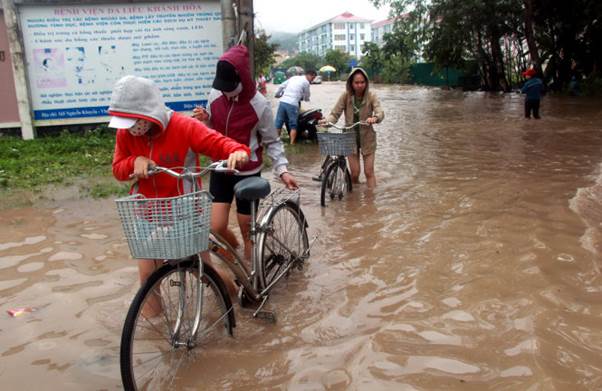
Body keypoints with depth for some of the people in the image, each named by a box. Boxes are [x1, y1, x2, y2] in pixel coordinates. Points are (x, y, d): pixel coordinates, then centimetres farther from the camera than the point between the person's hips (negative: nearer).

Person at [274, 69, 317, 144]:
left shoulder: (294, 77, 19)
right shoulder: (306, 82, 1)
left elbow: (281, 86, 19)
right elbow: (306, 98, 9)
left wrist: (277, 95, 34)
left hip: (282, 102, 5)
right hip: (292, 104, -5)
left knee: (278, 124, 7)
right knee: (293, 126, 5)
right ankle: (292, 143, 3)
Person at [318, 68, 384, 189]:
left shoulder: (371, 96, -10)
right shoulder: (345, 96, -9)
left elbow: (380, 112, -24)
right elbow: (335, 113, -12)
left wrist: (375, 118, -47)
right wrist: (327, 120, -34)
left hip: (367, 138, -1)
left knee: (369, 172, 0)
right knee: (354, 173, 2)